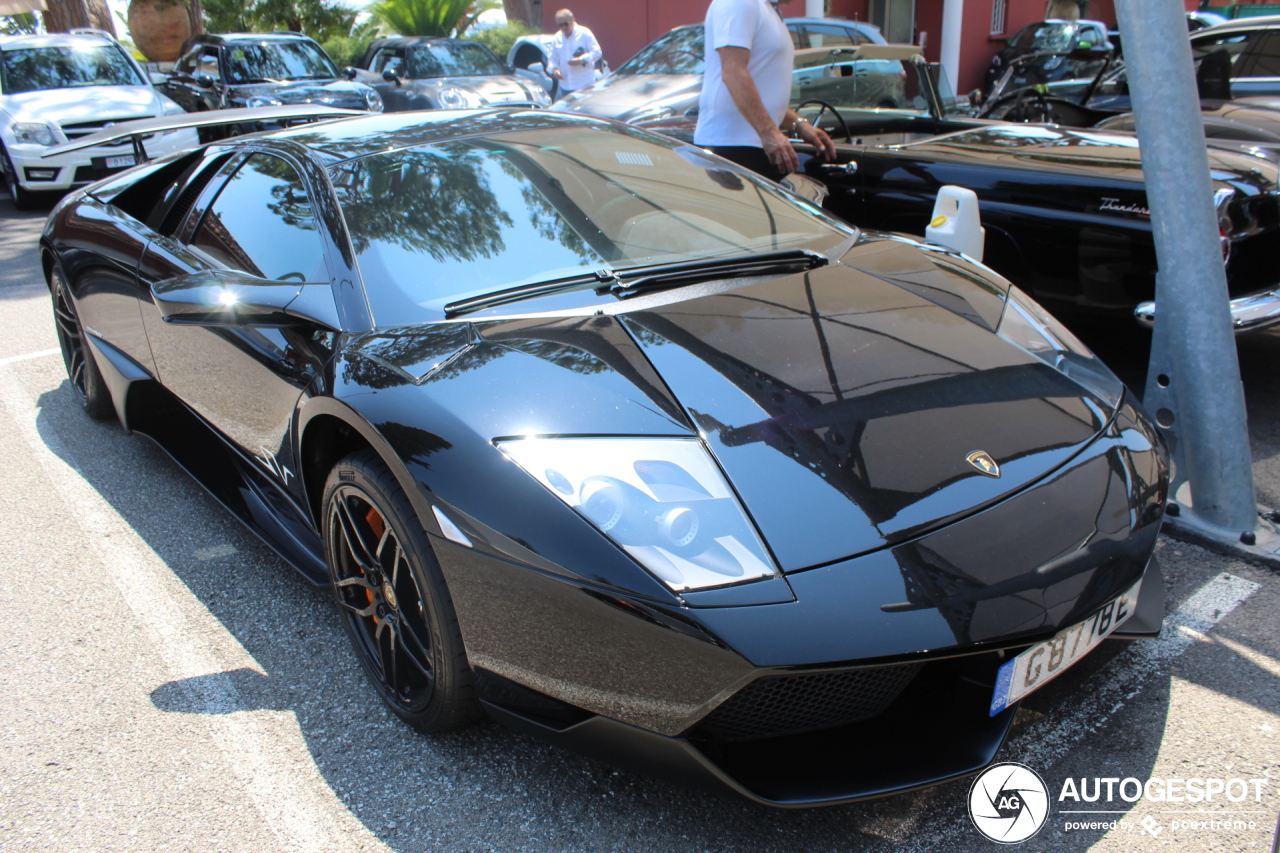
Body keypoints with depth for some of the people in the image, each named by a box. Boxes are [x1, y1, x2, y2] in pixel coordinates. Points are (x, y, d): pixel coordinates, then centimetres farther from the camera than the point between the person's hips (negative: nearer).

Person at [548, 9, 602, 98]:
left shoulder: (584, 33, -2)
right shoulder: (557, 38, 13)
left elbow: (597, 52, -7)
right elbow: (553, 58, 18)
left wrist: (581, 60, -20)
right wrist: (554, 68, -5)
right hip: (565, 85, 5)